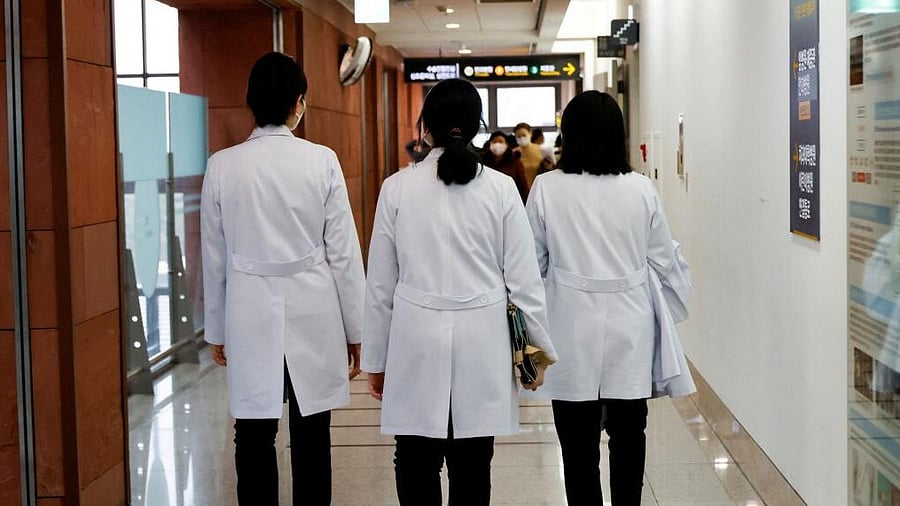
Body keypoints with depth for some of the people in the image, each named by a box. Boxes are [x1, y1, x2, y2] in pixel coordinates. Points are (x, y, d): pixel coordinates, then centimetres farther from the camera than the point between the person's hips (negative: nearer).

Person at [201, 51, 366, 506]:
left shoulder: (223, 165, -2)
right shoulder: (322, 161, -6)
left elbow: (214, 257, 4)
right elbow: (343, 252, -3)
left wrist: (217, 330, 15)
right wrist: (354, 329, 6)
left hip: (250, 315, 1)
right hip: (312, 314, -1)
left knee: (254, 439, 7)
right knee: (311, 440, 7)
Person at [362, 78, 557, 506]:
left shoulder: (397, 188, -3)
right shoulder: (501, 189, -3)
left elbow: (381, 285, 1)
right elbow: (523, 279, -1)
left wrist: (376, 359, 10)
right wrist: (540, 347, 11)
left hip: (417, 344, -1)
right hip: (482, 345, 1)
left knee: (417, 468, 6)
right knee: (472, 470, 8)